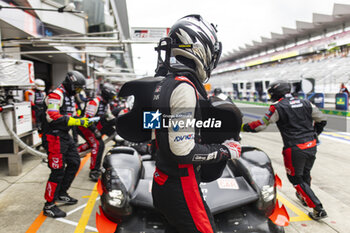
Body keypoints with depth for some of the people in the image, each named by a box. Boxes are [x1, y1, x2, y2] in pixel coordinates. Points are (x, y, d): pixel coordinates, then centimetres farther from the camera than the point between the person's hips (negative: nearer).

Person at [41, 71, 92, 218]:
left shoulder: (70, 96, 17)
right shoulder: (56, 95, -15)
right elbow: (52, 117, -27)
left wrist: (82, 120, 6)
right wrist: (76, 121, -26)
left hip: (65, 135, 10)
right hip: (54, 137, -10)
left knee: (74, 163, 15)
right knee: (58, 170, -8)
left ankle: (61, 194, 29)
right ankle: (49, 205, 5)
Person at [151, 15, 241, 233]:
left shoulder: (166, 83, 9)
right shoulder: (184, 87, -22)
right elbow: (183, 150, -26)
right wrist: (226, 151, -13)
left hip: (163, 181, 10)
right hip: (180, 189, -10)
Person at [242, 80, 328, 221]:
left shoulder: (277, 107, -9)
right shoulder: (305, 103, 7)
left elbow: (261, 125, -6)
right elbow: (322, 120, 13)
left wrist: (243, 127, 7)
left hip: (295, 149, -6)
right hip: (311, 146, 7)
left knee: (296, 179, 8)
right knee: (305, 173, 26)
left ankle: (318, 209, 6)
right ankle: (303, 197, 49)